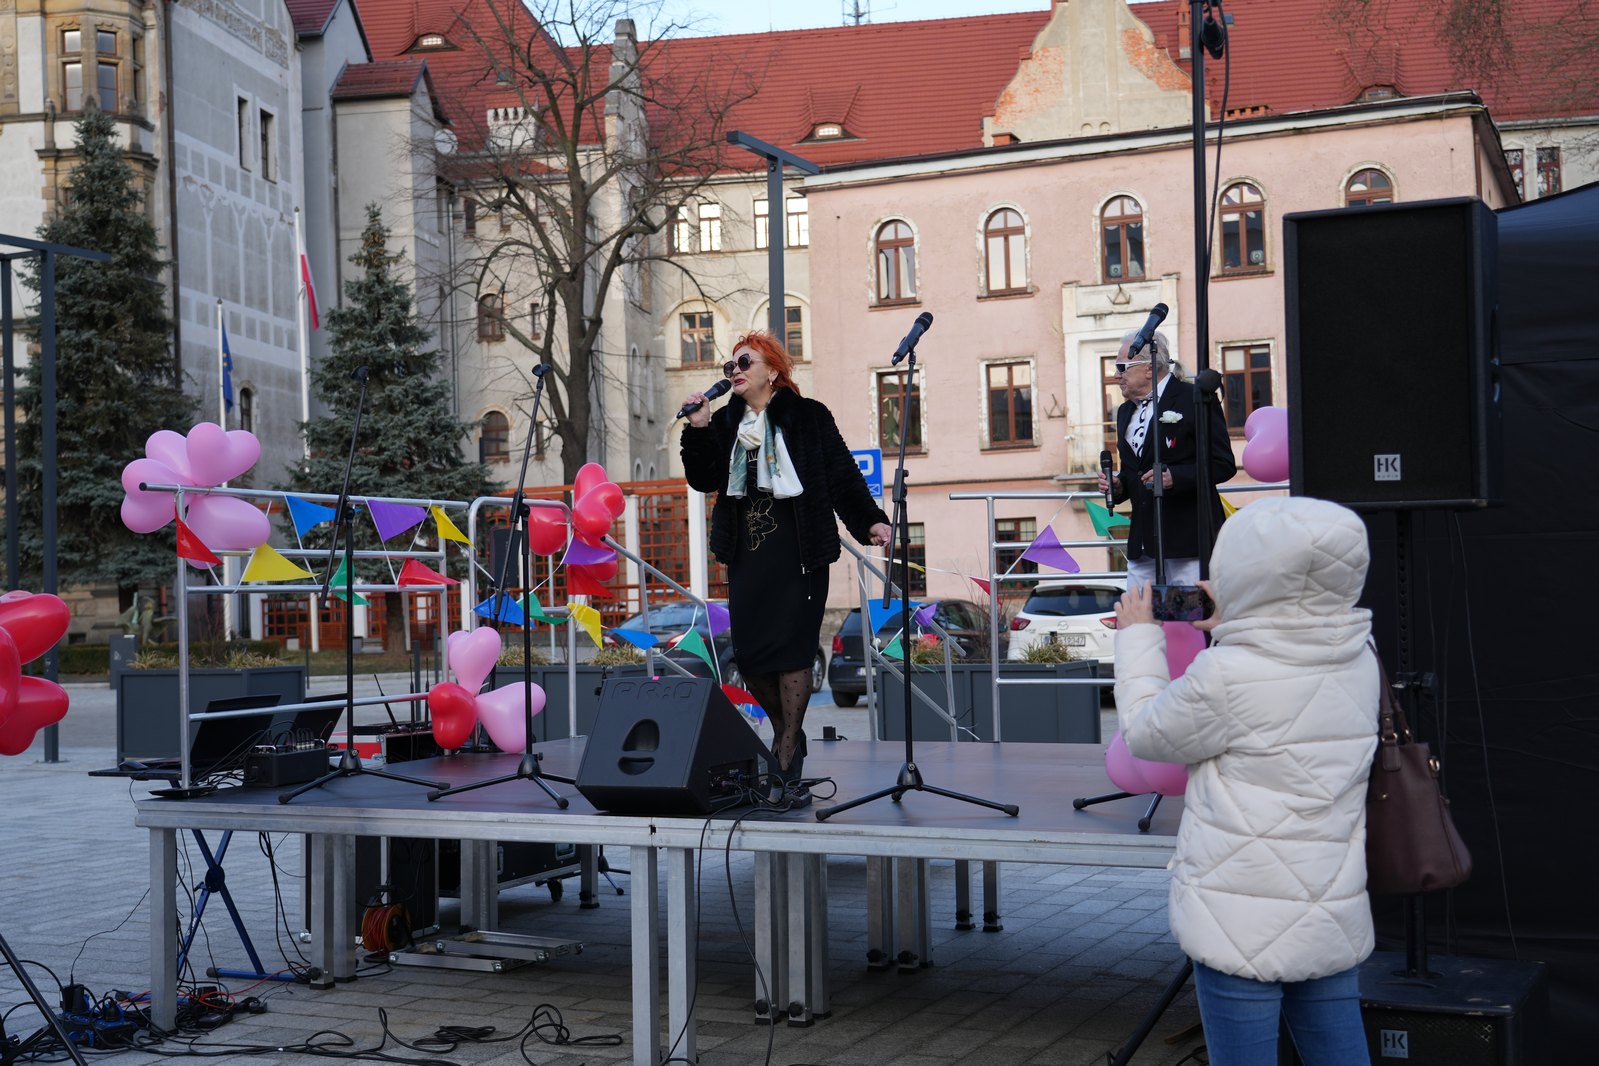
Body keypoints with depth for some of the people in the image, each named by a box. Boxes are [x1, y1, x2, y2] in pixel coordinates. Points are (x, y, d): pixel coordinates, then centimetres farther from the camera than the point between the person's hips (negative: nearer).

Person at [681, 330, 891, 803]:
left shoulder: (807, 417, 2)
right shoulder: (726, 423, 14)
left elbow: (842, 472, -1)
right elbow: (704, 480, 6)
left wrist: (870, 520, -9)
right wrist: (698, 430, -5)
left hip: (796, 548, -5)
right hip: (747, 549, 5)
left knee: (791, 650, -8)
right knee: (748, 653, 0)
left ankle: (786, 765, -4)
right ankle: (787, 735, 21)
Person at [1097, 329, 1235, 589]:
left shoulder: (1194, 399, -5)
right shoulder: (1126, 411, 19)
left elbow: (1223, 465, -9)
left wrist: (1174, 477, -22)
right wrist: (1117, 485, 6)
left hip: (1187, 536, -7)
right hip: (1142, 541, 7)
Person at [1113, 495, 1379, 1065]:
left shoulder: (1227, 674, -18)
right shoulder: (1359, 663, 2)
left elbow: (1146, 734, -1)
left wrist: (1138, 636, 10)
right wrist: (1230, 630, 19)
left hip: (1243, 926, -6)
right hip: (1334, 922, 6)